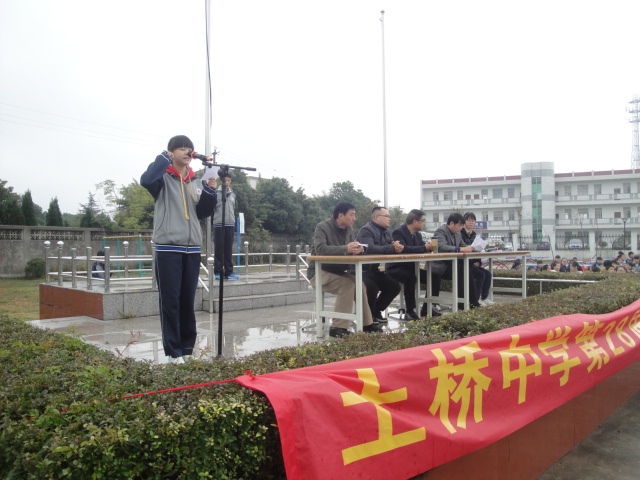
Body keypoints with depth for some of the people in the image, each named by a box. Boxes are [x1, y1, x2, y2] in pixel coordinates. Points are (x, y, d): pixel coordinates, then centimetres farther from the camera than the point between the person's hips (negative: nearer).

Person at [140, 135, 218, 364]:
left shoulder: (196, 182, 16)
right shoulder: (163, 178, 1)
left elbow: (203, 213, 14)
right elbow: (146, 180, -22)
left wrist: (209, 192, 0)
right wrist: (164, 158, -12)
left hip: (192, 248, 5)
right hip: (168, 247, -5)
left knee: (188, 301, 9)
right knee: (170, 300, -1)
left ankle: (187, 347, 18)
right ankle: (173, 351, 6)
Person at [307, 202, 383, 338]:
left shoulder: (349, 229, 8)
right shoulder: (322, 227, -15)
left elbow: (353, 247, 8)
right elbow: (320, 249, -30)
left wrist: (358, 248, -18)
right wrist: (346, 249, -38)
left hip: (338, 271, 7)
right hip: (319, 272, -7)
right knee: (347, 285, -29)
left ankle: (366, 324, -4)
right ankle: (338, 327, -26)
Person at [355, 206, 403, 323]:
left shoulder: (386, 232, 16)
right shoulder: (366, 230, -16)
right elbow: (370, 249, -33)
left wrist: (397, 247, -12)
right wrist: (392, 248, -27)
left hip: (375, 270, 10)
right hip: (362, 271, -9)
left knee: (395, 287, 3)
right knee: (372, 287, -32)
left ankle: (376, 312, 19)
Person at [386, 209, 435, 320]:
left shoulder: (417, 234, 13)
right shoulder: (398, 232, -16)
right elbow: (404, 249, -31)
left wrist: (429, 246, -11)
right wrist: (424, 248, -28)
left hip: (411, 268, 9)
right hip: (396, 268, -9)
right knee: (411, 277, -37)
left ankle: (426, 309, 8)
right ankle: (409, 311, -26)